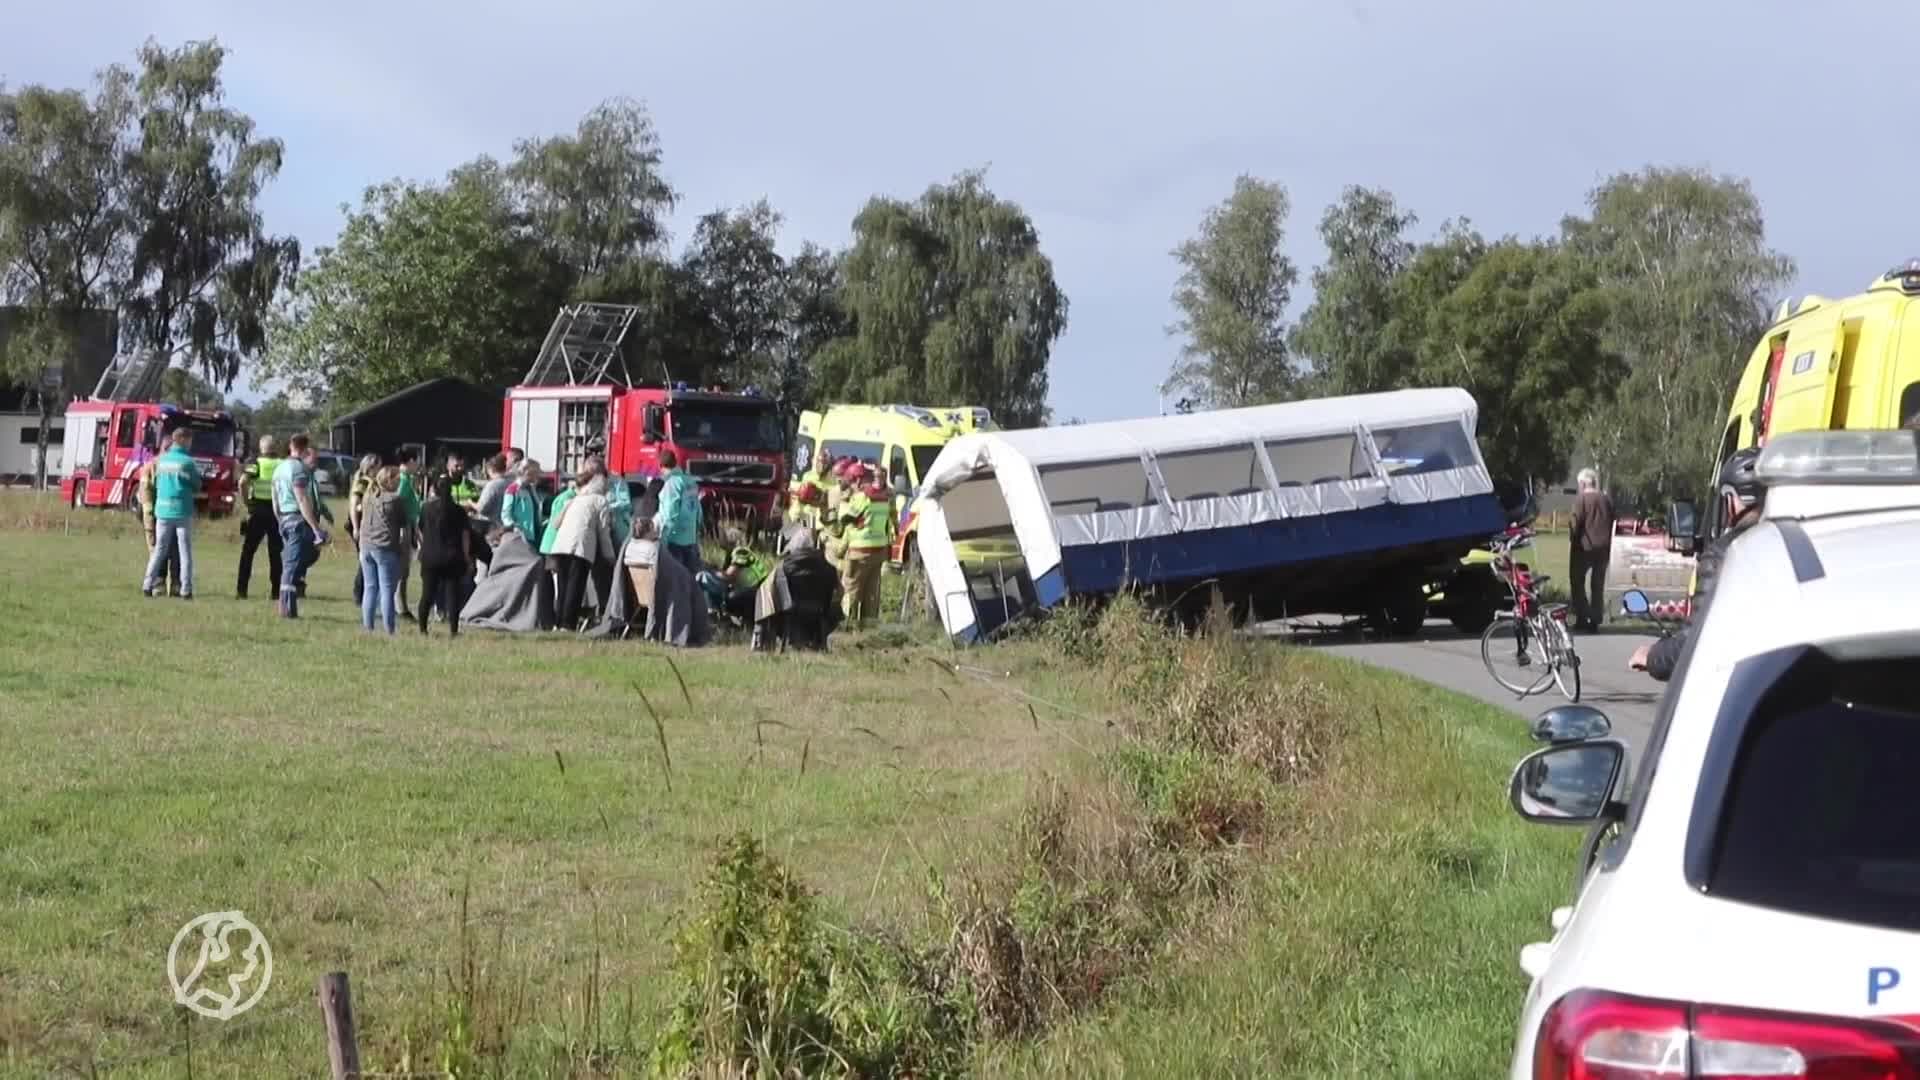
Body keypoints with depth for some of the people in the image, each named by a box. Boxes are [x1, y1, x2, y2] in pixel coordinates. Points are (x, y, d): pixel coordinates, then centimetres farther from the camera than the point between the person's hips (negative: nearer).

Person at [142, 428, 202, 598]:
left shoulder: (161, 460, 4)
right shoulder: (187, 462, -10)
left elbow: (156, 483, 8)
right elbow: (197, 486, -2)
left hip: (163, 509, 4)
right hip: (182, 511, -4)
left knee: (159, 549, 13)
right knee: (185, 551, 3)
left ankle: (149, 584, 8)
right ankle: (186, 589, 0)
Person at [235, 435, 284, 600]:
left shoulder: (256, 462, -1)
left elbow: (243, 482, -15)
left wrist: (246, 502, -5)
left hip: (258, 511, -2)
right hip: (277, 512, 2)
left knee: (248, 551, 5)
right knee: (275, 553, 10)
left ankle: (241, 589, 0)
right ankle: (277, 589, 9)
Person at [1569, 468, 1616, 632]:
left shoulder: (1580, 499, -10)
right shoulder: (1607, 499, 6)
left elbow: (1577, 522, -14)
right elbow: (1612, 523, 9)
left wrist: (1574, 539, 0)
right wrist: (1607, 542, 15)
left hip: (1584, 546, -5)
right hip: (1603, 547, 5)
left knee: (1578, 582, 6)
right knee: (1598, 585, 11)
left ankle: (1582, 618, -2)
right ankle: (1595, 620, 9)